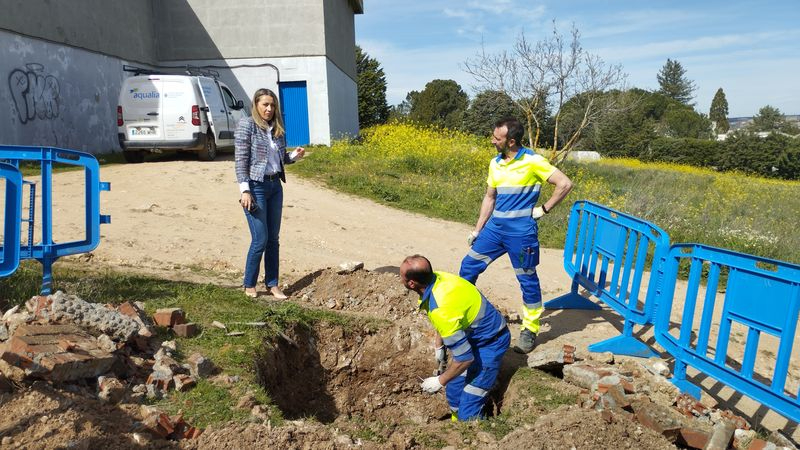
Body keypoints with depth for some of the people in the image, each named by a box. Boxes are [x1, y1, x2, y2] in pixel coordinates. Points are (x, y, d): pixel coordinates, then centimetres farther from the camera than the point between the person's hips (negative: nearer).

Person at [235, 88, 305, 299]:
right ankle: (249, 285, 14)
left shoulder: (277, 128, 10)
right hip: (256, 187, -6)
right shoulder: (246, 125, -7)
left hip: (275, 186, 6)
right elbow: (241, 160, -11)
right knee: (260, 240, -4)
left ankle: (272, 284, 19)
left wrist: (295, 155, -3)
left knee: (273, 239, 9)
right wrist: (245, 190, -18)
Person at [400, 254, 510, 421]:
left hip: (490, 343, -9)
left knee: (468, 411, -9)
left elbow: (465, 358, -30)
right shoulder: (436, 277, -13)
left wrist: (440, 381, -15)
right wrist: (439, 345, 15)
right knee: (454, 392, 17)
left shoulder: (441, 310, -37)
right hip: (473, 337, 9)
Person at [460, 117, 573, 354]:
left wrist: (543, 209, -10)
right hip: (495, 227, 7)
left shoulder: (533, 161, -12)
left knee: (527, 280, 5)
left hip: (521, 231, -6)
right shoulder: (495, 163, 8)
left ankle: (530, 330, 21)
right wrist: (476, 230, 14)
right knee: (468, 265, 5)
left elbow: (565, 184, -13)